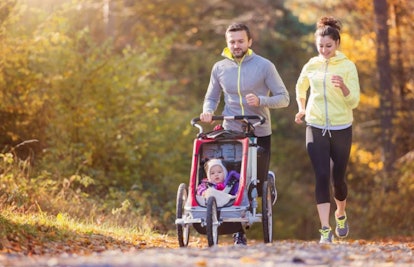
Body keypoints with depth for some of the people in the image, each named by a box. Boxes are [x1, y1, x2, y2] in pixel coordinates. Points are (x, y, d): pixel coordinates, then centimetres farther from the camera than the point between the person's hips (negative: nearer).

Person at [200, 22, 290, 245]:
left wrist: (260, 100, -22)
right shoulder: (219, 68, 4)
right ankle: (239, 231, 8)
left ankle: (269, 179, 43)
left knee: (257, 186, 6)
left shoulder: (264, 66, -6)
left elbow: (283, 98, -4)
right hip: (230, 131, 2)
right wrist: (208, 111, -8)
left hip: (259, 133, -2)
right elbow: (211, 97, 15)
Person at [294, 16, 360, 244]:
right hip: (316, 129, 1)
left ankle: (341, 215, 38)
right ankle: (325, 230, -12)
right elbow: (300, 88, 24)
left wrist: (343, 87, -28)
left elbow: (354, 101, -11)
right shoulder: (311, 66, 2)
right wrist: (301, 109, 13)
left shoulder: (347, 66, -5)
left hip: (341, 129, -1)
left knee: (337, 178, 8)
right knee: (322, 177, -11)